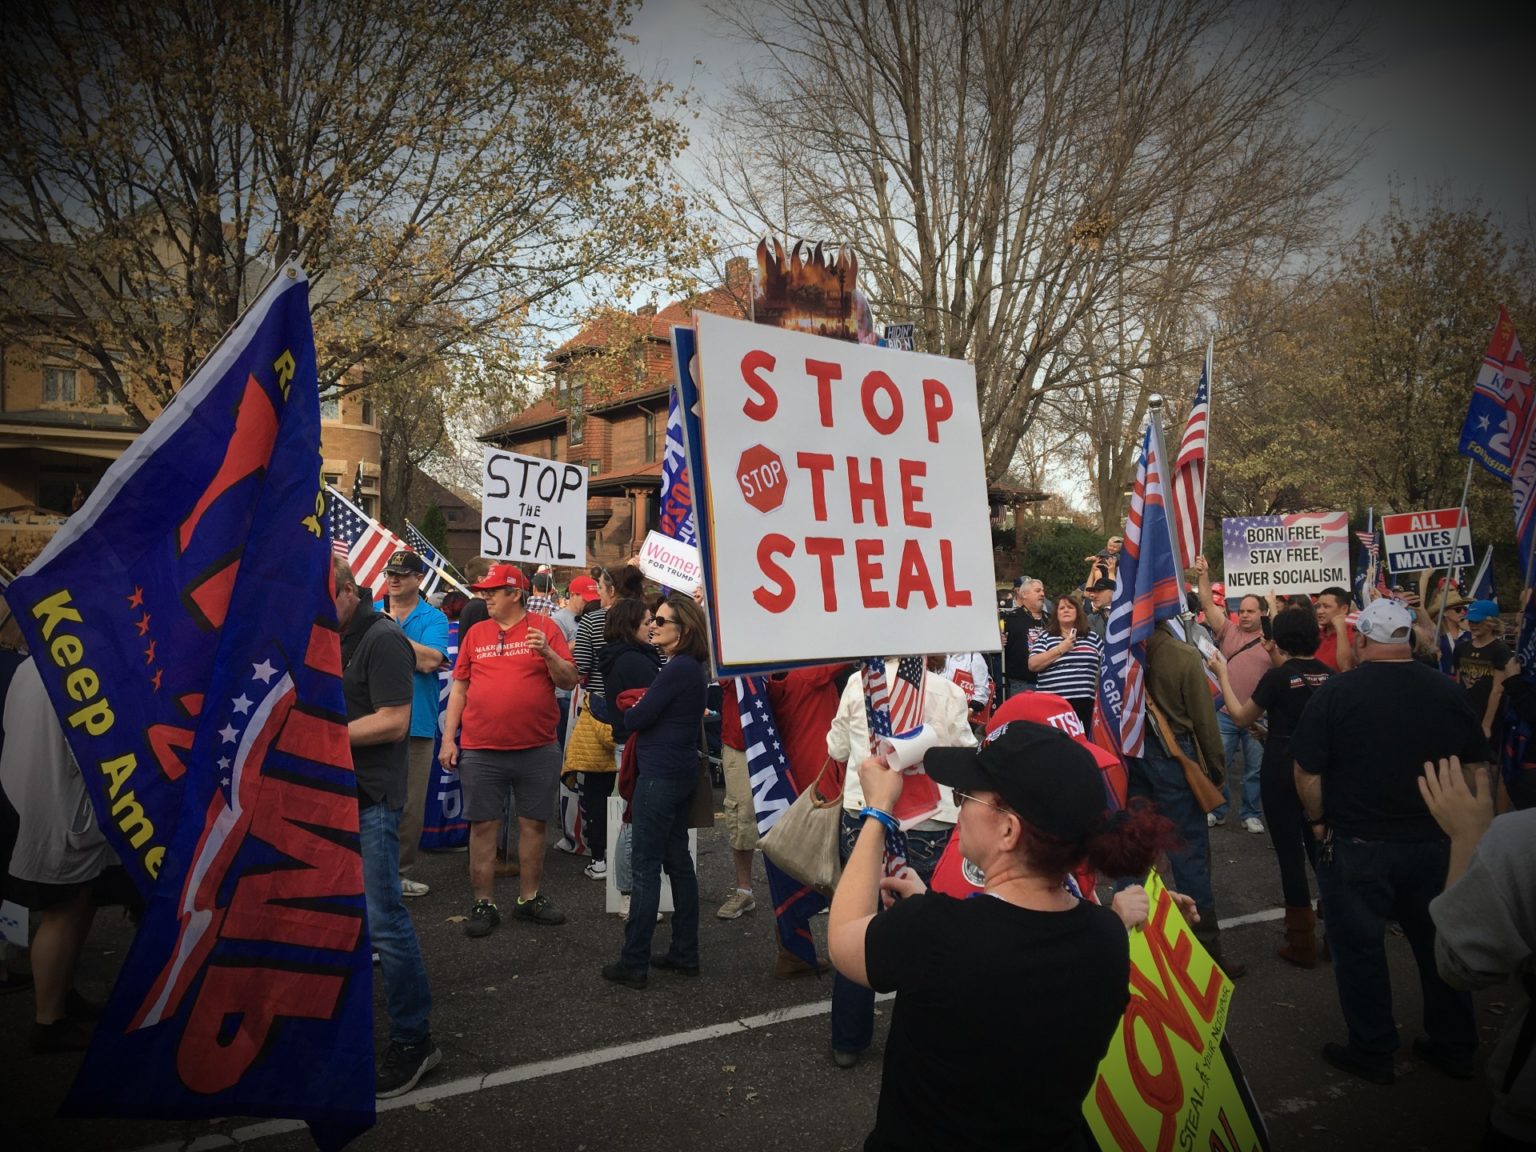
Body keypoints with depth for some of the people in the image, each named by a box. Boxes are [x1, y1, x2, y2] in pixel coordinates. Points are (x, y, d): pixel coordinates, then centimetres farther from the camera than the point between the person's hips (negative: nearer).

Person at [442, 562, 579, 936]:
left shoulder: (545, 628, 1)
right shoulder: (476, 633, 8)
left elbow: (569, 681, -1)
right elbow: (459, 688, 10)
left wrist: (547, 653, -19)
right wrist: (449, 738, 5)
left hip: (538, 749, -1)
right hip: (481, 750, 1)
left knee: (533, 823, 9)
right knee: (482, 825, 5)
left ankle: (529, 898, 22)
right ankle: (484, 904, 15)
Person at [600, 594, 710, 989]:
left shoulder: (678, 668, -18)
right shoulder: (694, 667, 12)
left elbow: (635, 719, -16)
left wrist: (626, 713, 5)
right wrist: (639, 711, -4)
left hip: (660, 775, -10)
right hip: (681, 772, 10)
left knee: (646, 867, -3)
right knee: (678, 860, 15)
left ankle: (634, 964, 4)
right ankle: (685, 953, 23)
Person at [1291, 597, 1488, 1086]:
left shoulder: (1335, 693, -15)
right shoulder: (1449, 693, -4)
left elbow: (1307, 773, -14)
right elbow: (1476, 767, 6)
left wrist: (1318, 821, 2)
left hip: (1357, 845, -4)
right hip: (1434, 844, 4)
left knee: (1359, 948, 10)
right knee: (1439, 943, 20)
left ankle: (1372, 1054, 21)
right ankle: (1456, 1044, 35)